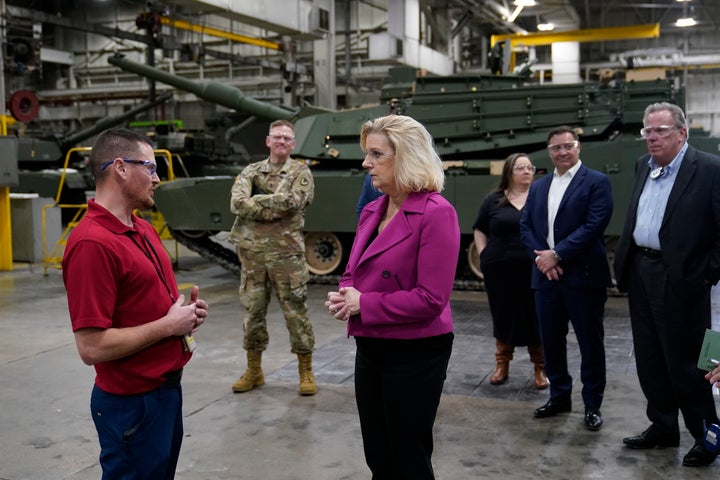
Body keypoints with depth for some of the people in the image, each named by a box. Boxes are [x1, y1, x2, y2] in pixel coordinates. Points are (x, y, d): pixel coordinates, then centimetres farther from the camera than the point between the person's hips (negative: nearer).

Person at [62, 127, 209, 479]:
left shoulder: (143, 229, 7)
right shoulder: (92, 243, -23)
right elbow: (92, 347, -26)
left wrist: (184, 310, 1)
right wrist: (170, 325, -18)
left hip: (166, 387, 9)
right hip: (133, 403, -9)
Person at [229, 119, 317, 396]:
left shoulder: (301, 173, 2)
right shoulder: (250, 172, 9)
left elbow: (289, 202, -17)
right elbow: (237, 203, -8)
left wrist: (255, 201, -9)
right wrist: (273, 207, -15)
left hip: (287, 254, -3)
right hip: (252, 253, 3)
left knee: (296, 314, 2)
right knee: (253, 313, 10)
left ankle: (306, 372, 15)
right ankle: (254, 371, 24)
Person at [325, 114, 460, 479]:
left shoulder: (436, 213, -19)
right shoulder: (372, 211, 7)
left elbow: (431, 298, -23)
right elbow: (354, 272, 17)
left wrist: (363, 305, -17)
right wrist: (343, 296, -6)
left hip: (415, 354, -8)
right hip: (370, 349, 8)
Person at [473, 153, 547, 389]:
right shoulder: (494, 200, 6)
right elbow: (479, 230, 16)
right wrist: (484, 255, 6)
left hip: (535, 270, -1)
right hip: (500, 270, 2)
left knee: (536, 318, 3)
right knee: (503, 316, 10)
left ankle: (541, 368, 16)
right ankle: (502, 365, 24)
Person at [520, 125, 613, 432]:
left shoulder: (596, 182, -3)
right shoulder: (538, 187, 15)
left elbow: (594, 225, -14)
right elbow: (525, 225, 9)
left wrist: (557, 254, -17)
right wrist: (540, 257, -8)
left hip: (583, 276, -5)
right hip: (546, 276, 6)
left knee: (590, 343, 3)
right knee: (550, 340, 12)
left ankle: (592, 405, 16)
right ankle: (559, 396, 28)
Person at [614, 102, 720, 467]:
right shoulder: (643, 166, 11)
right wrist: (625, 265, 14)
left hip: (679, 281, -7)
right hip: (640, 274, 7)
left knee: (684, 362, 2)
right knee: (649, 359, 14)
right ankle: (662, 428, 29)